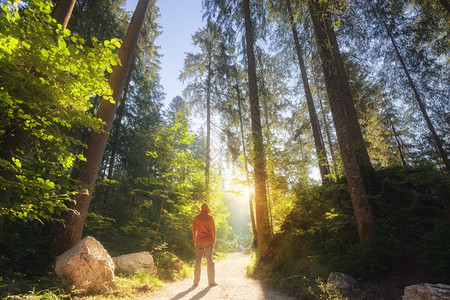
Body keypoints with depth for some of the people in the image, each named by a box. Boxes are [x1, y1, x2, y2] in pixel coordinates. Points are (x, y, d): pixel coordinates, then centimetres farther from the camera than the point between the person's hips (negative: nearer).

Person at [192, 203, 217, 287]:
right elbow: (213, 230, -6)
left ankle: (196, 281, 13)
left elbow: (194, 230, 5)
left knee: (198, 261, 9)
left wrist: (195, 241, 12)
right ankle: (211, 281, 8)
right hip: (208, 242, -2)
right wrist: (214, 241, 3)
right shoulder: (210, 218, -6)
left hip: (199, 242, 2)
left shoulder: (196, 218, 3)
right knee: (209, 260, 4)